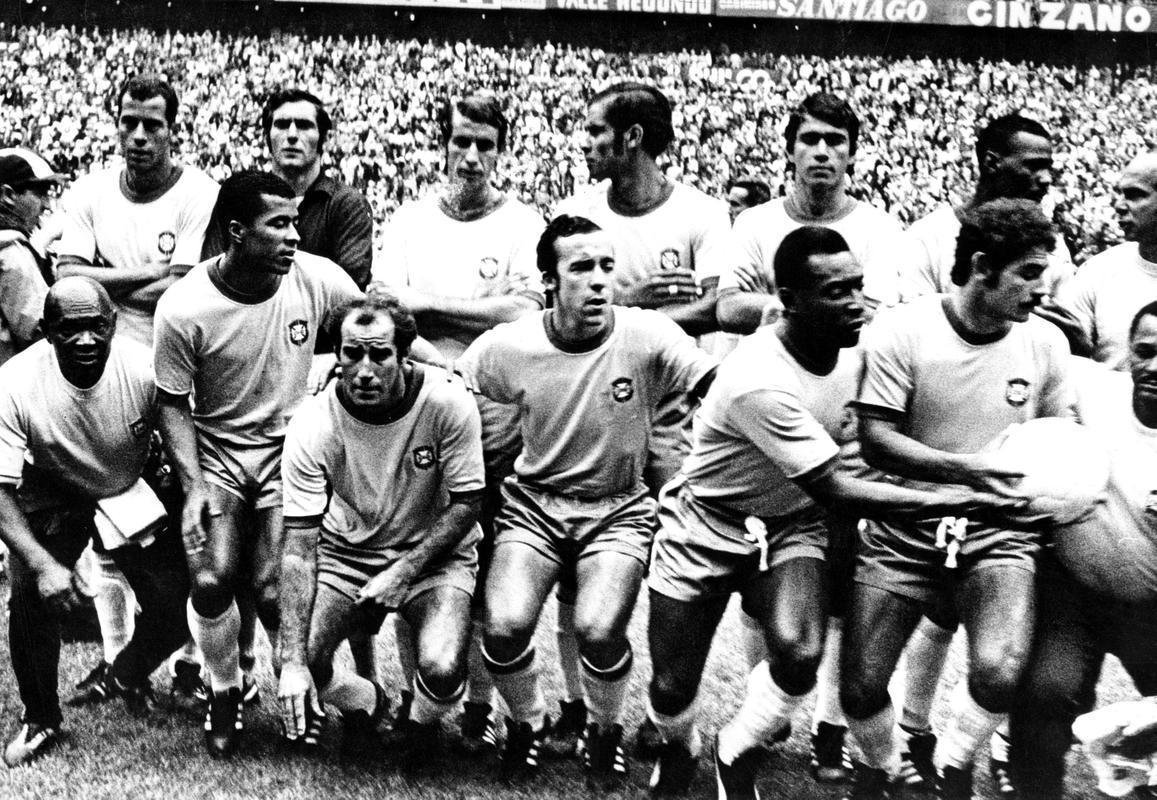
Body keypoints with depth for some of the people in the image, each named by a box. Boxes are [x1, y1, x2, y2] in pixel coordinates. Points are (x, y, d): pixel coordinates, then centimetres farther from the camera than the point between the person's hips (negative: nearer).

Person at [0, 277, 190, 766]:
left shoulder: (144, 371, -27)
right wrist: (41, 563, -37)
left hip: (132, 494, 1)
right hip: (52, 502, -1)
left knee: (178, 607, -7)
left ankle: (128, 676, 29)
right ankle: (40, 718, 13)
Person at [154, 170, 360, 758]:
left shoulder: (318, 279, -13)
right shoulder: (183, 308, -17)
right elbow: (173, 403, -5)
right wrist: (193, 486, -15)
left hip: (290, 447, 0)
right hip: (216, 451, 0)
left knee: (272, 590, -11)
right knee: (211, 581, -16)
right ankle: (224, 693, 13)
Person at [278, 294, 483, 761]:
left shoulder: (448, 402, -23)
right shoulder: (312, 425, -20)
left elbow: (466, 504, -12)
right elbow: (299, 546, -20)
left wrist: (403, 572, -22)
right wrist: (293, 662, -27)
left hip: (433, 553, -1)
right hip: (346, 552, 2)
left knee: (442, 672, -26)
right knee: (299, 665, -18)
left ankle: (423, 721, 14)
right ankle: (366, 703, 19)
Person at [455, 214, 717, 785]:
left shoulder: (647, 336, -13)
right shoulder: (507, 347, -9)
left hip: (619, 508, -1)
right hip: (534, 503, 1)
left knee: (598, 630, -24)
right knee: (504, 626, -20)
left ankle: (605, 729, 12)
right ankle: (528, 721, 16)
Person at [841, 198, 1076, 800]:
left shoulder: (1045, 342, -2)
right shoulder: (901, 331, -12)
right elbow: (875, 440, -16)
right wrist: (964, 468, -28)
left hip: (1001, 533, 1)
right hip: (904, 530, -1)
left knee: (1000, 674, -23)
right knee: (860, 690, -2)